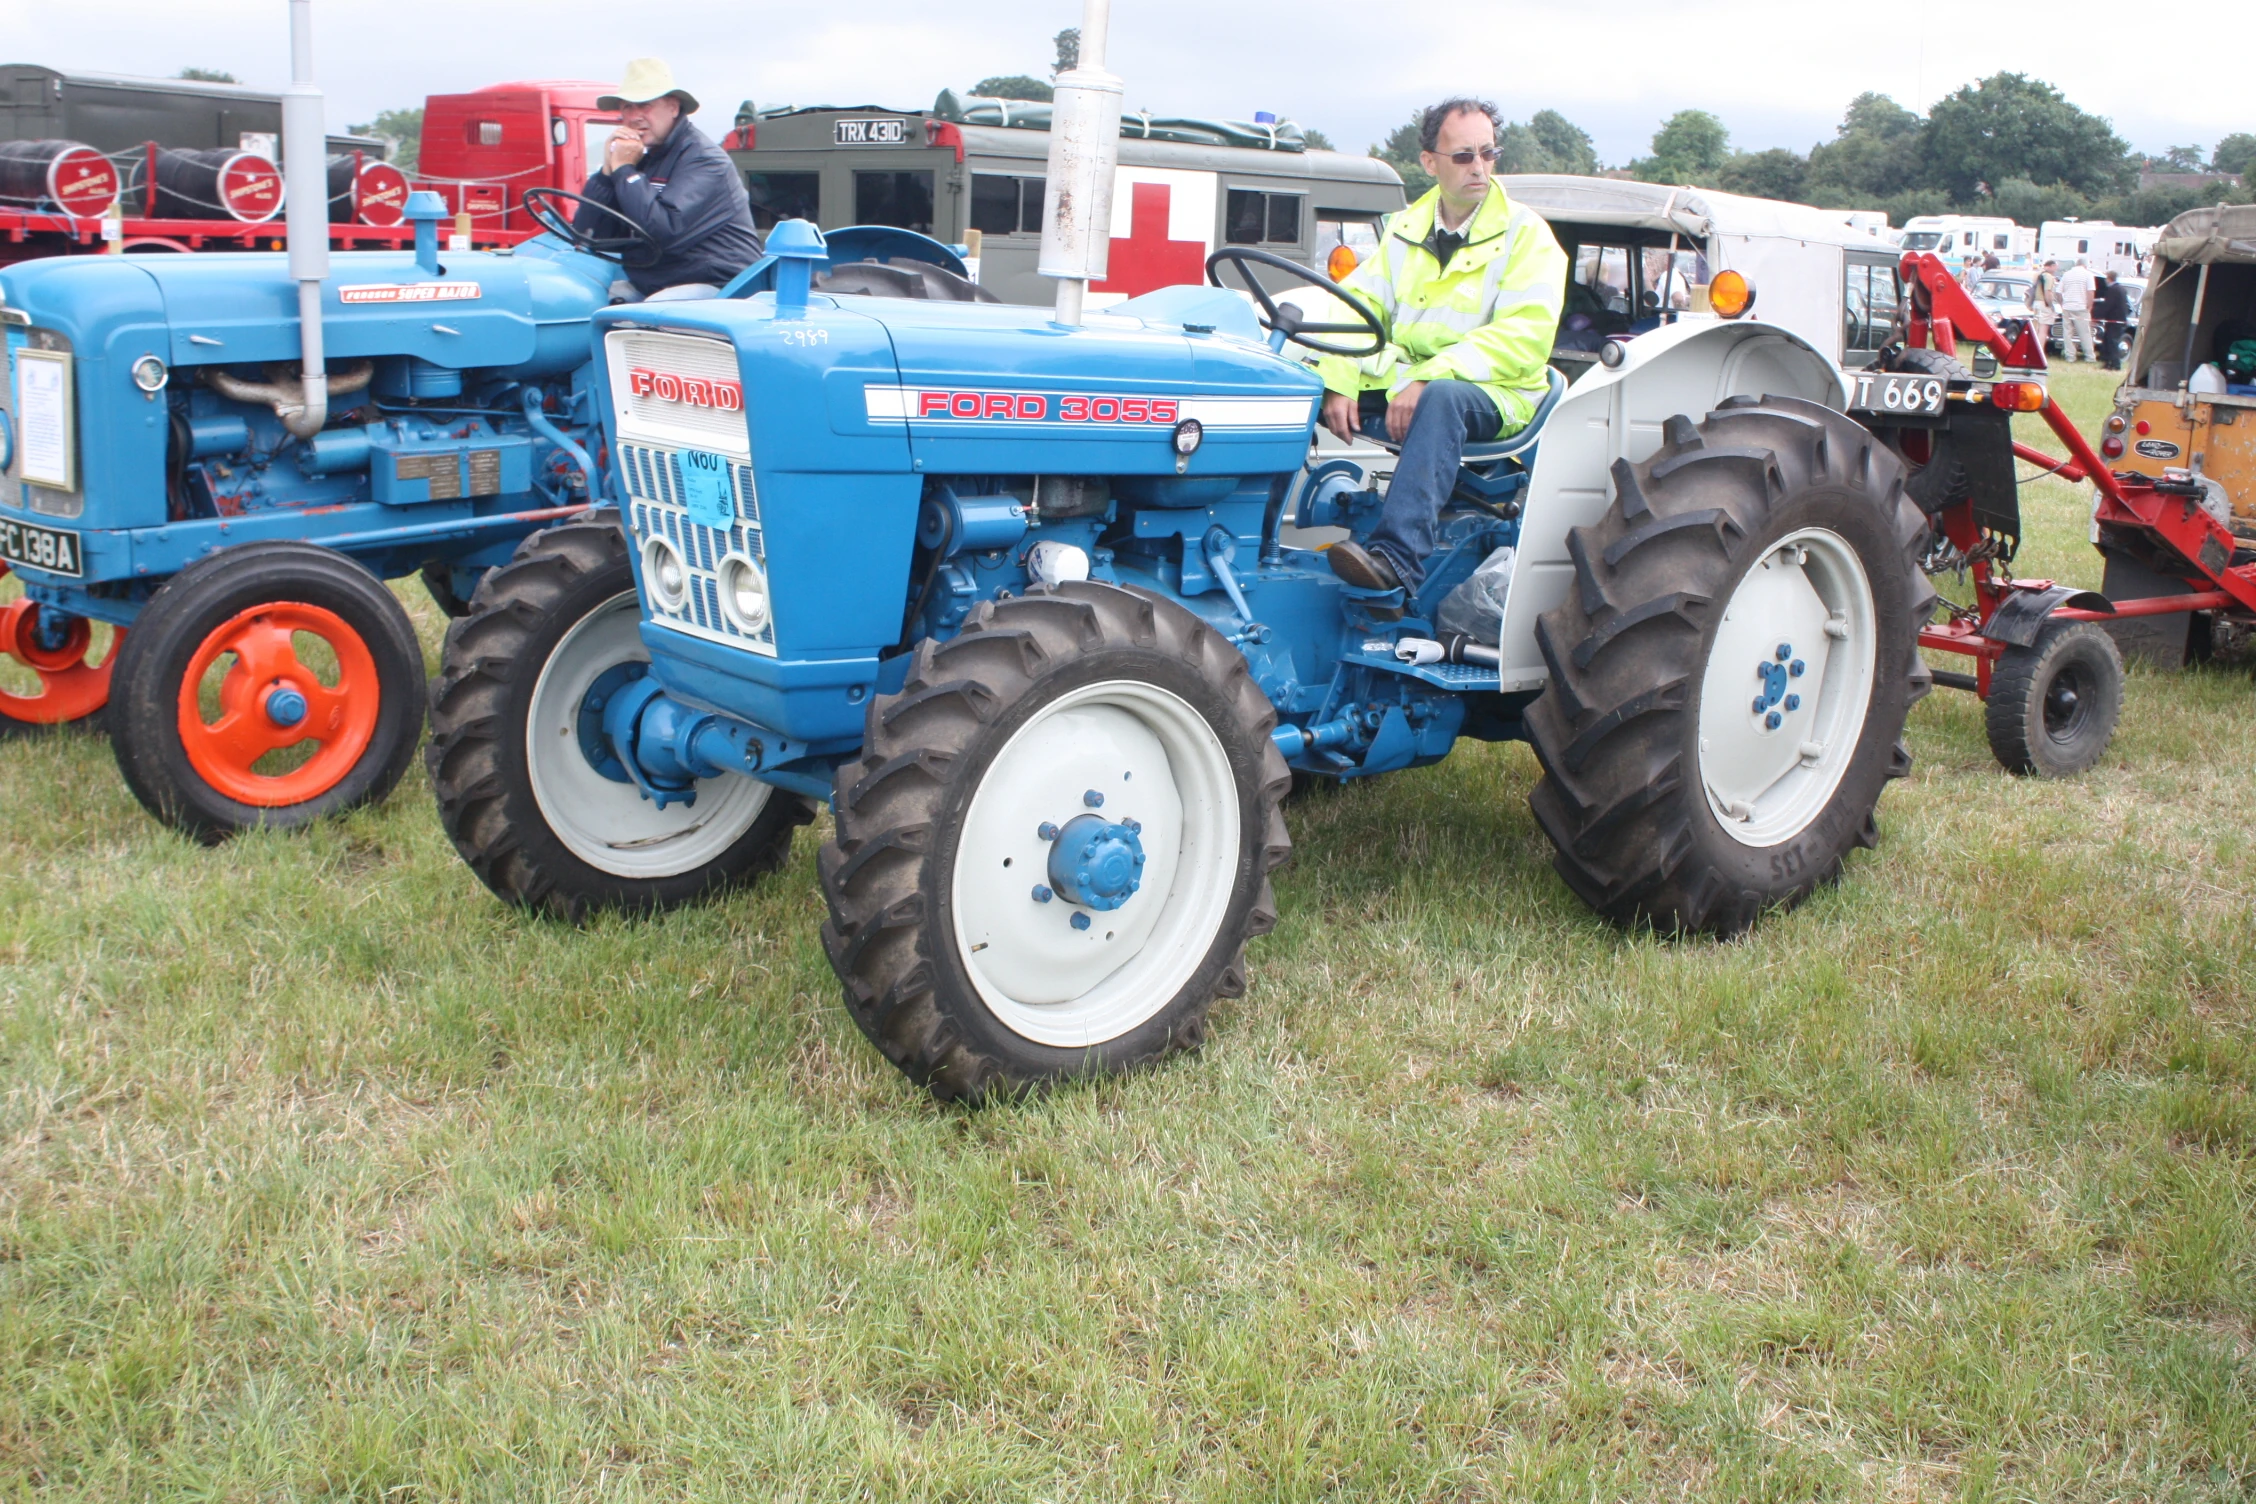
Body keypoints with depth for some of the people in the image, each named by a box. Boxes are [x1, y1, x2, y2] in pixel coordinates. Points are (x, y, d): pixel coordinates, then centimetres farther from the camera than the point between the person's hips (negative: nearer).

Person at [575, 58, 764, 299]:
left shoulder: (702, 158, -10)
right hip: (647, 286, 8)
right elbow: (586, 233, 5)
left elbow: (664, 232, -25)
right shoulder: (637, 155, 12)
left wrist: (624, 170, -16)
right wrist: (608, 170, -6)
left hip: (714, 286, -8)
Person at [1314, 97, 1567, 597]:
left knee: (1441, 398, -40)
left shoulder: (1525, 233, -4)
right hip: (1401, 383, 5)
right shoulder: (1406, 228, 13)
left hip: (1491, 394, -5)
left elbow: (1526, 336, -16)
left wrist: (1430, 379, -26)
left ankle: (1398, 557, -49)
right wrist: (1340, 383, -16)